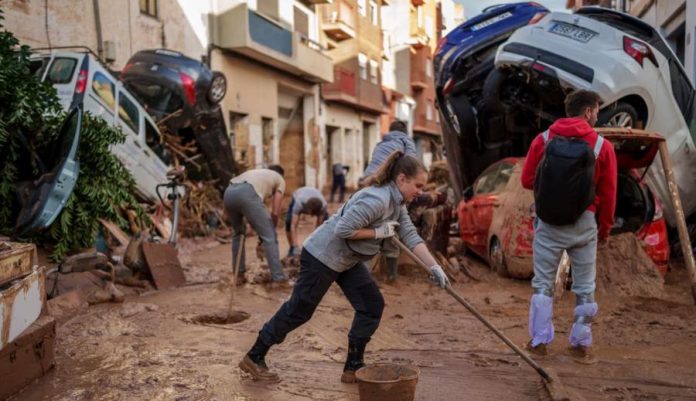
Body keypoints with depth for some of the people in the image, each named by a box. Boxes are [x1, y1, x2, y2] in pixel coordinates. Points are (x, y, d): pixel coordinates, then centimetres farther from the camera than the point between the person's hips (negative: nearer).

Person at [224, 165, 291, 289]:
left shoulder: (257, 173, 42)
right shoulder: (280, 180, 26)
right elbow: (275, 212, 15)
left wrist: (261, 231, 40)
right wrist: (271, 229, 29)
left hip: (229, 193, 7)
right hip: (246, 193, -7)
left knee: (238, 233, 27)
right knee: (269, 237, 4)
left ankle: (238, 275, 30)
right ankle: (278, 279, 5)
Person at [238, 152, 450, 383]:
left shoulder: (397, 203, 4)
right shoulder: (378, 199, -27)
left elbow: (410, 236, 3)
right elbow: (344, 229, -32)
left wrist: (434, 267, -1)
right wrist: (378, 232, -23)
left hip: (347, 260, 10)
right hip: (322, 256, -9)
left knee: (372, 306, 5)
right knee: (298, 311, 3)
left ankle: (353, 368, 16)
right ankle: (254, 358, 20)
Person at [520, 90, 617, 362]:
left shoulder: (543, 140, -3)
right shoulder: (602, 145, -4)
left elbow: (527, 180, 1)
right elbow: (608, 193, 0)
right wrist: (605, 227, 12)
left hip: (548, 222, 1)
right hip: (584, 223, 0)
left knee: (543, 283, 11)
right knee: (585, 287, 13)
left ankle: (539, 341, 15)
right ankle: (580, 345, 20)